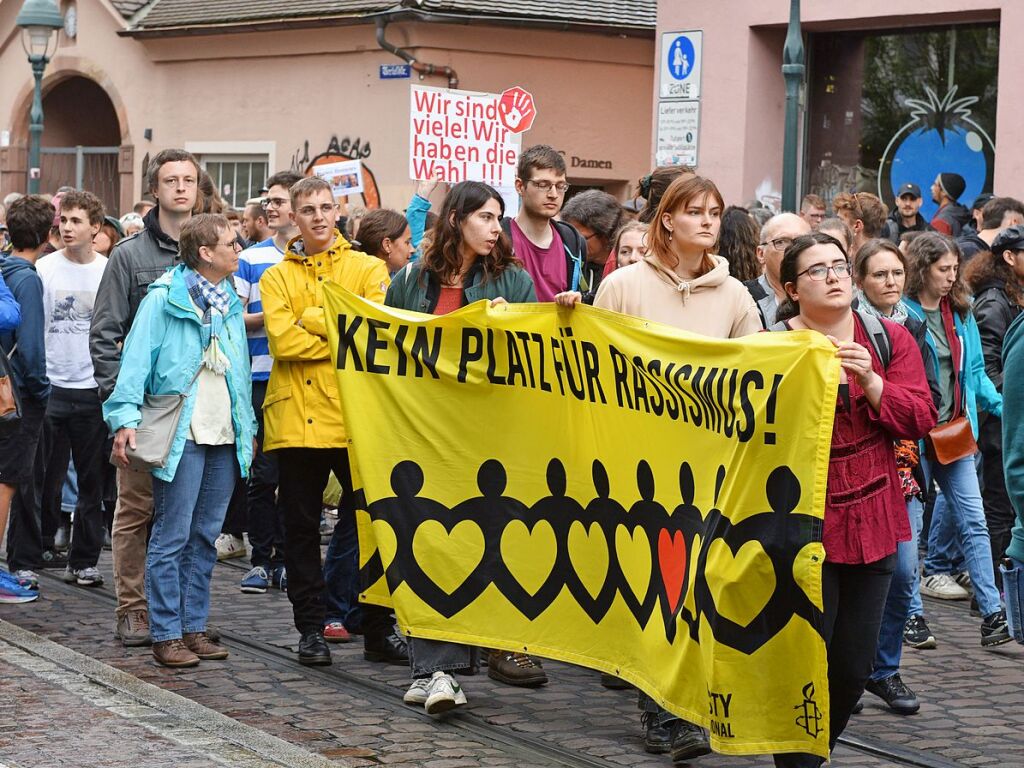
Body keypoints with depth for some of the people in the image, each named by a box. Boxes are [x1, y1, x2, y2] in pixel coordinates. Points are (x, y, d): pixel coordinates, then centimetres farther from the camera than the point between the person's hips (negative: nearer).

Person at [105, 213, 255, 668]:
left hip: (225, 437, 6)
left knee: (205, 535, 9)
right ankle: (166, 634, 0)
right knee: (173, 536, -5)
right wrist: (126, 419, -20)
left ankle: (194, 627, 16)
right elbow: (136, 359, -10)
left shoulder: (231, 304, 15)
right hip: (181, 435, -6)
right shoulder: (164, 300, -5)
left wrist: (248, 427, 19)